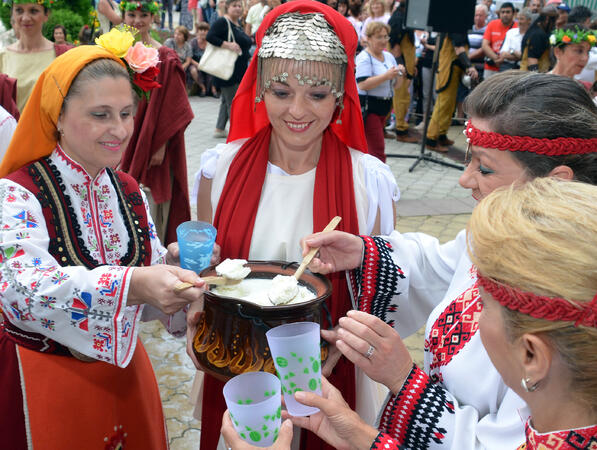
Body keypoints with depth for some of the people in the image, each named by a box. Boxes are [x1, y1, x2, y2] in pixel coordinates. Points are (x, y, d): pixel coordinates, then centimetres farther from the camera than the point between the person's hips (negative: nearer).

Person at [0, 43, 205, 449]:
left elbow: (149, 277, 6)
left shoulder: (129, 193, 2)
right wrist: (133, 284, -46)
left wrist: (177, 271, -17)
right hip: (46, 381, -5)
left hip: (124, 369, 6)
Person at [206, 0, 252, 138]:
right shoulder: (222, 22, -11)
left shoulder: (238, 25, 17)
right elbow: (209, 37, -21)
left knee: (226, 100, 13)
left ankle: (219, 129, 21)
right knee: (232, 101, -7)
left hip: (239, 71, 9)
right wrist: (228, 45, -27)